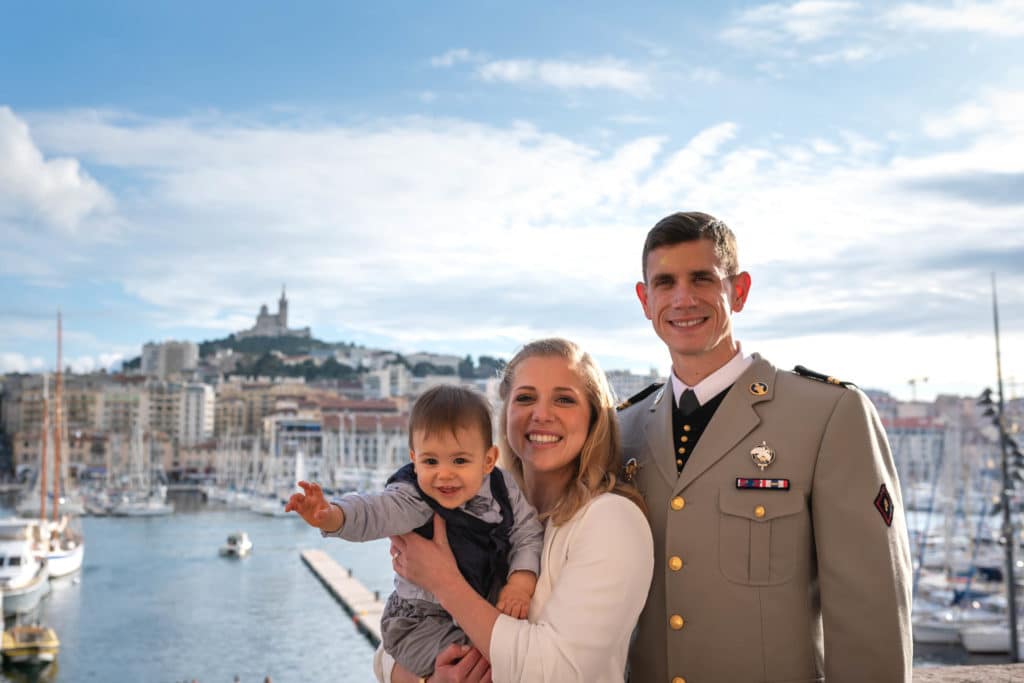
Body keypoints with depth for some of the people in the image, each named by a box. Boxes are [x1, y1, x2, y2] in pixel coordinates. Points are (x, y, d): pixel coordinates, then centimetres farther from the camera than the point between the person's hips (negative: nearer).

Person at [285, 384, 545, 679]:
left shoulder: (504, 489, -8)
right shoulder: (414, 499, -20)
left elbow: (528, 535, 0)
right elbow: (375, 512, -38)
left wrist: (522, 580, -18)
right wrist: (332, 516, -59)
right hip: (421, 623, -5)